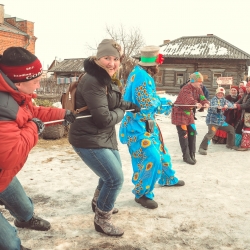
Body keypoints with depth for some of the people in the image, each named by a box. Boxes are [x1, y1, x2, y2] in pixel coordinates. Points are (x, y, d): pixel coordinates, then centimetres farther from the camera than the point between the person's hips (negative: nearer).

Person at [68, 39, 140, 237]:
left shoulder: (107, 80, 9)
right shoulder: (93, 82, -25)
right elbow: (104, 118, -27)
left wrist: (129, 105, 6)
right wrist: (121, 112, -9)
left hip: (104, 137, 11)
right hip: (89, 139, -11)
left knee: (113, 171, 27)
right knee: (115, 178, -8)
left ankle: (98, 203, 51)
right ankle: (102, 220, 14)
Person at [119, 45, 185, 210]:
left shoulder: (142, 74, 7)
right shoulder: (141, 76, -24)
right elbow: (148, 104, -24)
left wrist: (164, 103, 5)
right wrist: (163, 104, -6)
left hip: (147, 124, 11)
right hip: (138, 126, -11)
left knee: (161, 151, 23)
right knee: (152, 158, -15)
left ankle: (168, 179, 45)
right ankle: (142, 194, 2)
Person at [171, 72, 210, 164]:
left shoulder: (198, 89, 3)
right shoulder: (186, 89, -24)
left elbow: (202, 98, -8)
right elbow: (188, 99, -42)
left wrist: (205, 103, -32)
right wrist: (196, 103, -62)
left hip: (188, 112, 8)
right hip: (179, 112, -8)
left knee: (192, 132, 7)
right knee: (183, 134, -7)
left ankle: (192, 155, 16)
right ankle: (186, 156, 1)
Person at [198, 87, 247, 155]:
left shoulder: (224, 100, 12)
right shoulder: (213, 99, -9)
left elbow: (232, 105, 2)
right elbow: (213, 106, -29)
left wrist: (227, 105, -20)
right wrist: (217, 107, -51)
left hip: (221, 121, 8)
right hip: (212, 120, -8)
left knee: (231, 129, 16)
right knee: (211, 132, -29)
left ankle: (230, 145, 34)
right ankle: (202, 148, -29)